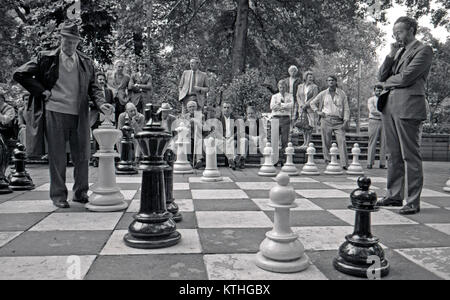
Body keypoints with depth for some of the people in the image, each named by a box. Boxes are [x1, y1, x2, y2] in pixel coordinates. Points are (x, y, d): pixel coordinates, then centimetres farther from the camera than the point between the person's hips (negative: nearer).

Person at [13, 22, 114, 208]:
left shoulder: (86, 63, 11)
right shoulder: (46, 58, 4)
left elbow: (93, 87, 11)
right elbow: (20, 74, 5)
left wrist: (101, 103, -8)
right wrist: (42, 91, -2)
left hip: (80, 114, 3)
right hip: (55, 112, -2)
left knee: (82, 155, 8)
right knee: (57, 156, 3)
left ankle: (81, 193, 23)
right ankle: (58, 196, 15)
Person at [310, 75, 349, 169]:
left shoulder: (342, 94, 9)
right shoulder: (323, 94, 10)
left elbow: (346, 108, 7)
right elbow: (312, 103, 20)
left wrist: (346, 121, -3)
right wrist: (318, 111, 5)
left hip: (338, 121, -1)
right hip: (326, 120, 1)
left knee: (342, 141, -12)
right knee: (326, 142, 0)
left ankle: (344, 164, -13)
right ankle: (328, 161, 8)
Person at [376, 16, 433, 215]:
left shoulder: (423, 50, -2)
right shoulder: (398, 51, 23)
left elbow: (406, 77, -13)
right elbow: (381, 76, 15)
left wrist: (388, 82, 4)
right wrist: (391, 56, 4)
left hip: (408, 107, -8)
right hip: (389, 105, 8)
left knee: (410, 156, -5)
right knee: (393, 155, 11)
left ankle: (413, 202, 0)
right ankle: (394, 195, 19)